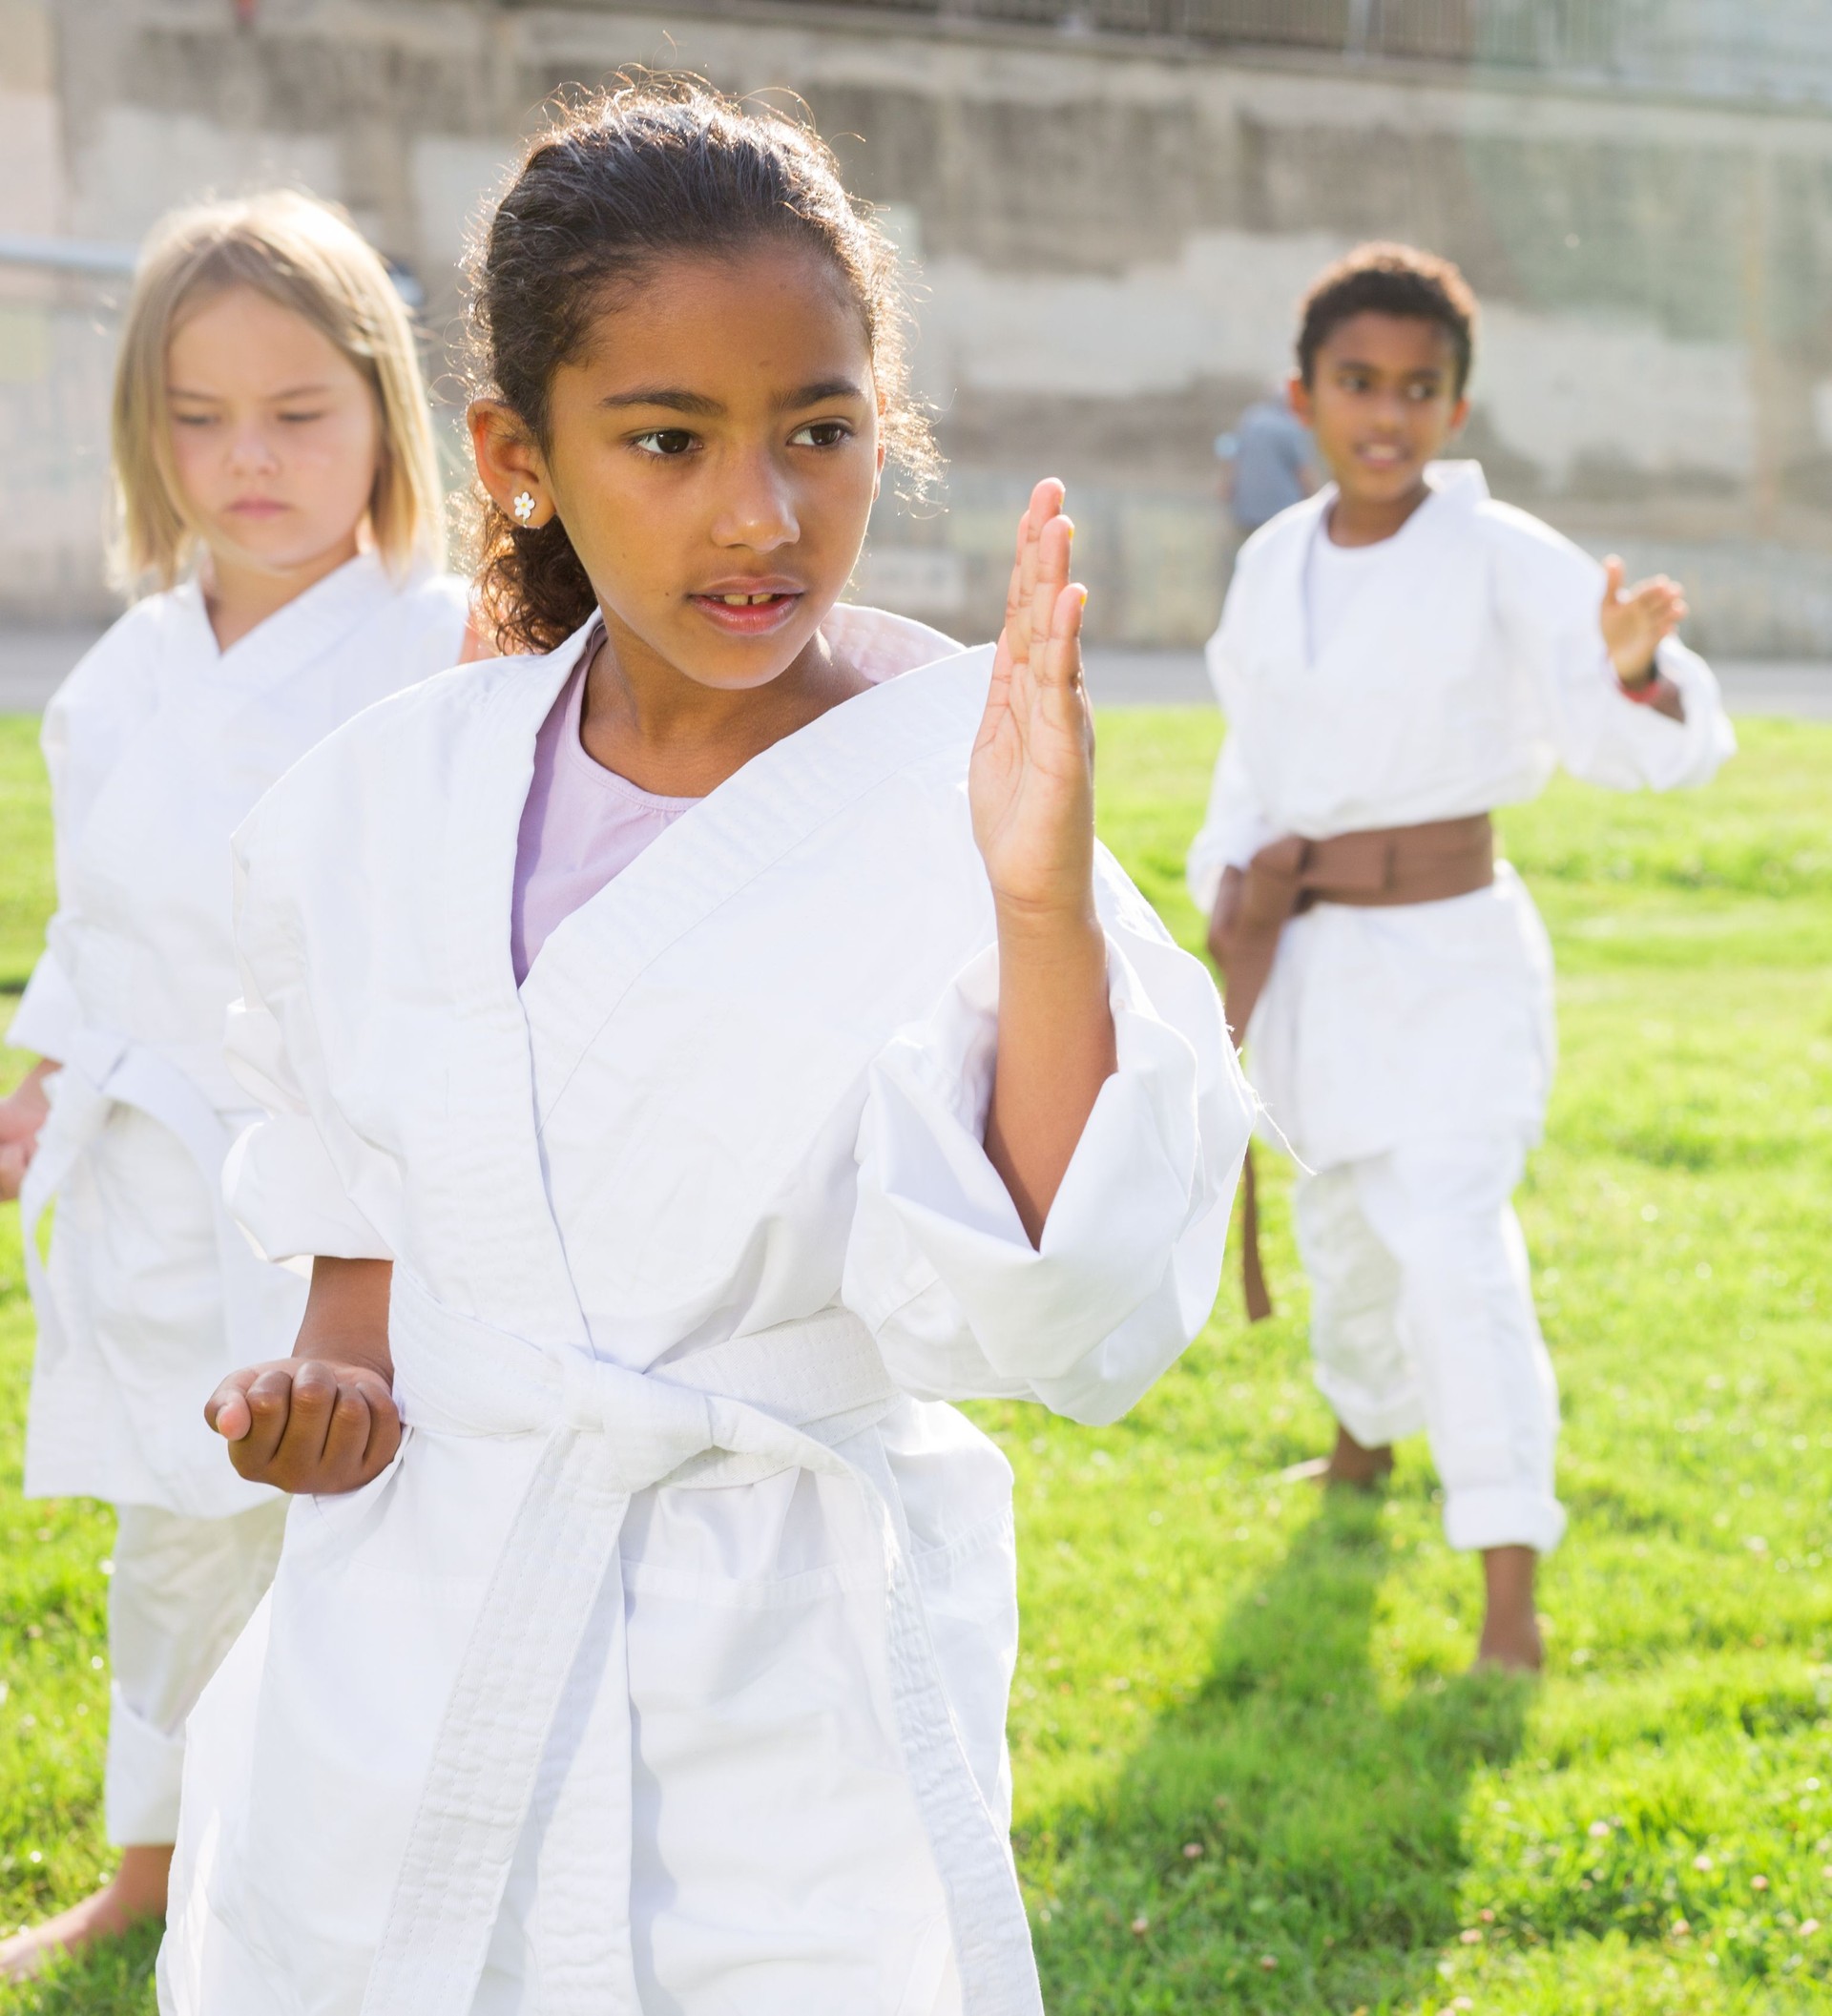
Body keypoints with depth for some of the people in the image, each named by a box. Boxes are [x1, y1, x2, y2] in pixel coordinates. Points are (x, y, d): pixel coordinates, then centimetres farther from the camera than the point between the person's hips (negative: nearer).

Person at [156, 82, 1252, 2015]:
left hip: (779, 1720, -3)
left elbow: (1055, 1319, -22)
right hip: (395, 1689, 3)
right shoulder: (392, 804, 0)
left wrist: (1044, 905, -31)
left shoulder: (959, 783, -12)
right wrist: (329, 1376, -1)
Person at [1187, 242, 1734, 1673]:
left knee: (1452, 1235, -19)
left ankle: (1512, 1594, -18)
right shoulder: (1274, 568, 4)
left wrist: (1632, 671, -45)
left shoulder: (1501, 561, -13)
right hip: (1309, 955, 6)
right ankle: (1365, 1443, 51)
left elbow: (1656, 749, -23)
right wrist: (1229, 884, 3)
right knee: (1345, 1221, 22)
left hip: (1452, 957, -6)